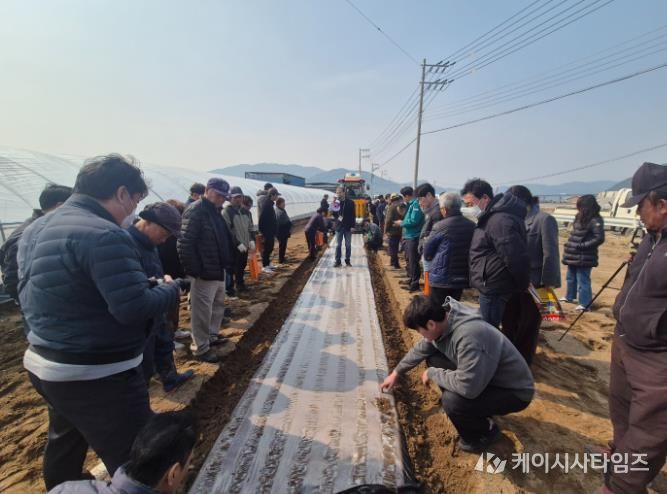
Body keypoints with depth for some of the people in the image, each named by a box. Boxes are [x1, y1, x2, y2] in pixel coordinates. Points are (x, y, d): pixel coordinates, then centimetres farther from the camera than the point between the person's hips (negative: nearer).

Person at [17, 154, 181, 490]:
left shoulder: (35, 230, 7)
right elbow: (134, 309, -27)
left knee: (65, 447, 32)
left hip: (44, 365, 10)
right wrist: (170, 289, -9)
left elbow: (28, 297, 15)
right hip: (97, 377, -9)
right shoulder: (104, 235, -23)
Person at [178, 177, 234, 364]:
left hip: (218, 269, 10)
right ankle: (201, 348, 17)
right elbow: (184, 244, -22)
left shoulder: (216, 211, 13)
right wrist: (193, 269, -22)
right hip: (204, 272, -10)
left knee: (218, 304, 23)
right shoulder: (196, 211, -17)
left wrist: (228, 262, 14)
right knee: (203, 311, 3)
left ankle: (212, 335, 41)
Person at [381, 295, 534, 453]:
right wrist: (396, 372, 15)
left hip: (515, 392, -8)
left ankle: (485, 432, 4)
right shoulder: (443, 321, -9)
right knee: (433, 358, 0)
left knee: (452, 401, -29)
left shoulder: (469, 335, -37)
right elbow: (421, 349, 8)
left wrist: (432, 373, -20)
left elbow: (467, 387, -38)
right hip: (482, 375, 8)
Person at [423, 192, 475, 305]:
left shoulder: (441, 226, -15)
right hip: (462, 278, 6)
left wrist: (426, 240, 13)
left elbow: (427, 254, -7)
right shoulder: (471, 226, 1)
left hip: (441, 278, -5)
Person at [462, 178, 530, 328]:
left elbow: (515, 258, -24)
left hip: (494, 289, -10)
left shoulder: (500, 220, -23)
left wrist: (522, 286, -10)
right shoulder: (492, 217, 12)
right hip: (491, 287, 10)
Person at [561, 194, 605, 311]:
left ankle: (585, 304, 7)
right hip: (573, 256, 9)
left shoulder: (595, 220, -15)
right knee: (571, 278, 22)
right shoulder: (581, 218, 10)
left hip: (584, 257, -9)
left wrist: (582, 246, -20)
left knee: (583, 281, -2)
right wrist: (570, 245, 11)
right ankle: (569, 297, 37)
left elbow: (599, 238, -21)